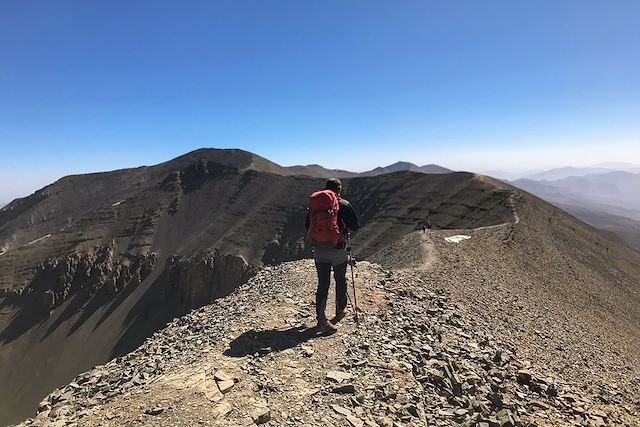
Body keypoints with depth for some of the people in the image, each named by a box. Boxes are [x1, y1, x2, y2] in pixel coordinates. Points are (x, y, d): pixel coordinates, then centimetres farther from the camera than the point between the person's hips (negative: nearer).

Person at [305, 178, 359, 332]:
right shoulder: (344, 205, -10)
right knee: (340, 281, 17)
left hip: (319, 250, 3)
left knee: (323, 283, 8)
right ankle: (341, 310, 33)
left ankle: (321, 317, 6)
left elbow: (307, 226, 6)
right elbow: (355, 227, -6)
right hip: (338, 250, -3)